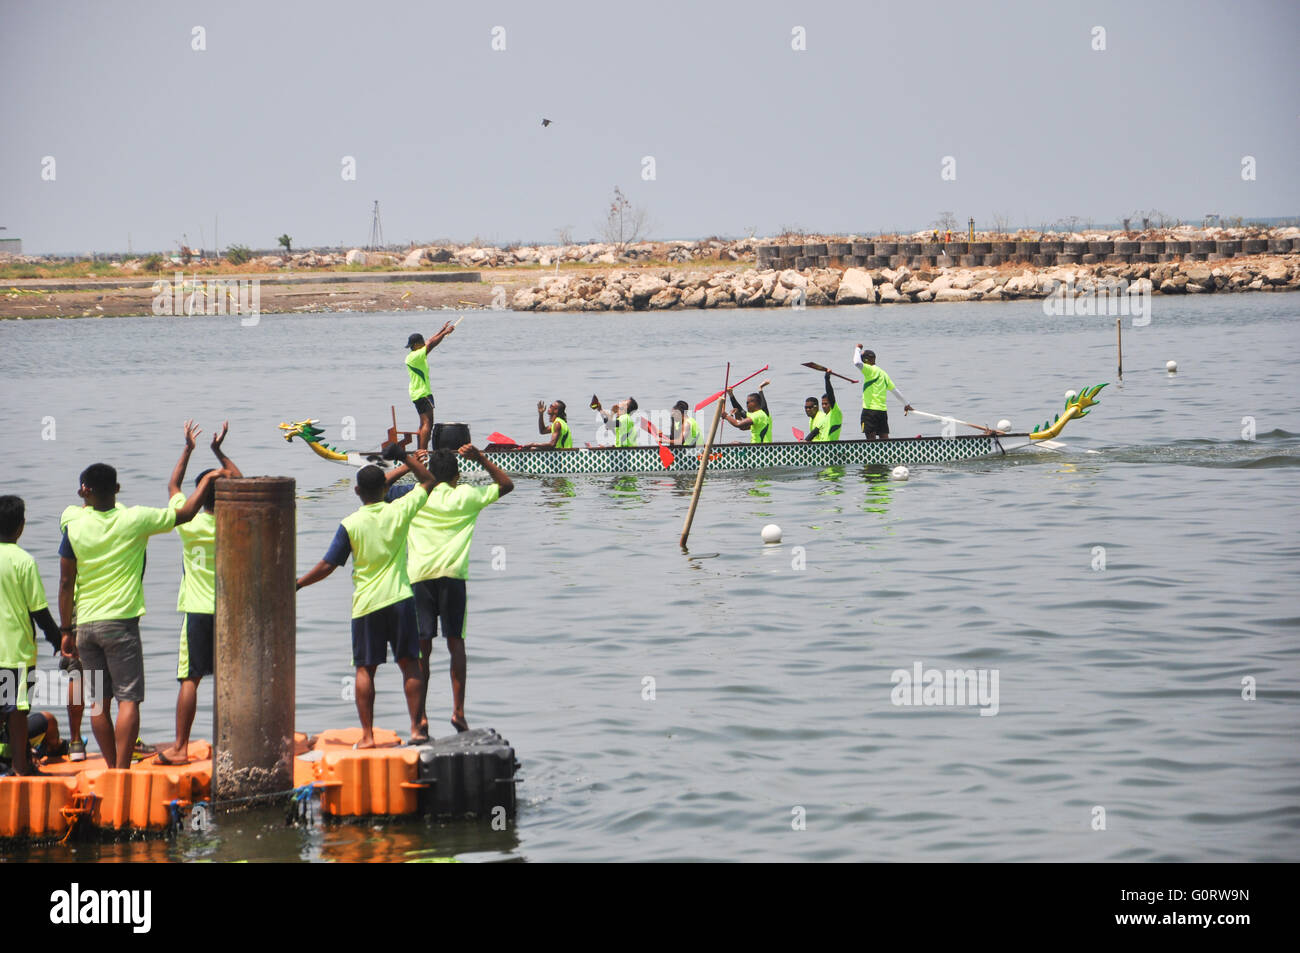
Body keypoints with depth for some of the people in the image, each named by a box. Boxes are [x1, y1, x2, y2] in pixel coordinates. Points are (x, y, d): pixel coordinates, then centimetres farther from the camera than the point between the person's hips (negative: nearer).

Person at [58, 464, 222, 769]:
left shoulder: (74, 529, -1)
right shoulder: (135, 520, -6)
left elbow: (66, 584, 2)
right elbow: (185, 513, 5)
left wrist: (66, 631, 10)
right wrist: (208, 479, 18)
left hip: (85, 626, 3)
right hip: (121, 622, -3)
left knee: (98, 701, 10)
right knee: (128, 699, -4)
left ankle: (112, 768, 17)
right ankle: (122, 771, -13)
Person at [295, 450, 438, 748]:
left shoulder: (350, 525, -7)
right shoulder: (400, 511, -3)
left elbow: (328, 565, -4)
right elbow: (428, 481, 13)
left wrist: (297, 584, 8)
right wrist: (405, 456, 18)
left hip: (366, 604, -1)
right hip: (399, 600, 1)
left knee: (365, 670, 4)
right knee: (409, 664, 6)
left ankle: (367, 735, 1)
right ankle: (416, 729, 3)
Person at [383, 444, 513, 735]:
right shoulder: (466, 496, 9)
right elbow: (506, 485, 22)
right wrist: (481, 459, 15)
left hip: (419, 577, 0)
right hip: (452, 575, 0)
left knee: (422, 648, 3)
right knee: (455, 643, 10)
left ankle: (421, 717, -2)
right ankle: (458, 711, 2)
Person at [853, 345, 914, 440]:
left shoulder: (870, 370, -6)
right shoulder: (883, 373, 18)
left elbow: (857, 363, -24)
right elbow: (895, 390, 24)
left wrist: (857, 349, -6)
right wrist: (906, 404, 33)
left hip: (870, 410, -8)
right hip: (883, 411, 8)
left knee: (871, 438, -7)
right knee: (884, 438, 6)